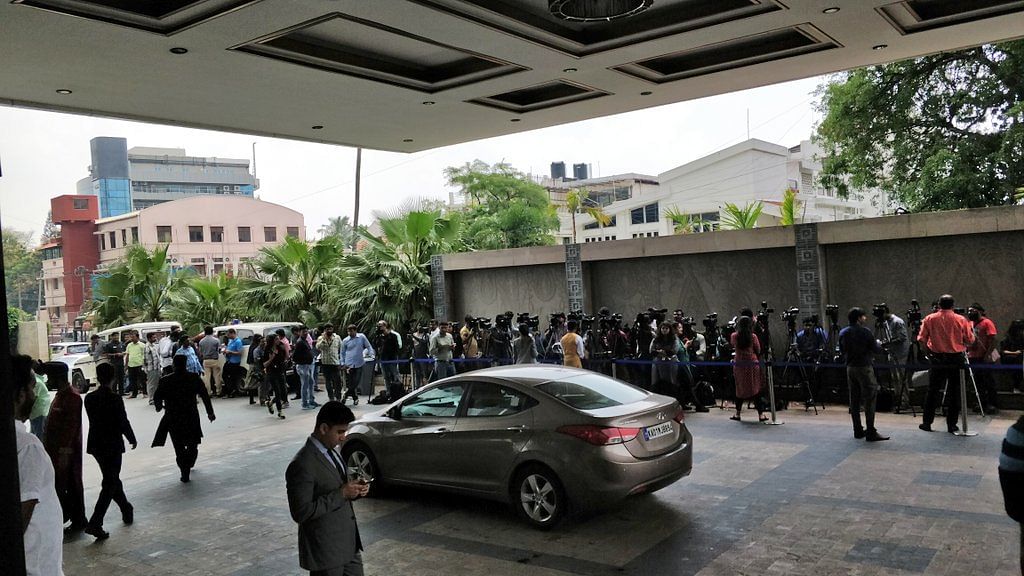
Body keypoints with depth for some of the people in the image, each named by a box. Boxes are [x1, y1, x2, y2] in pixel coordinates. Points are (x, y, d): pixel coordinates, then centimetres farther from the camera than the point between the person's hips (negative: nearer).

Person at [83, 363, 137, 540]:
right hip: (113, 445, -6)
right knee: (110, 484, 1)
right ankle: (95, 523, -8)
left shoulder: (89, 398, -1)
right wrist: (132, 439, 5)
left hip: (95, 444, 6)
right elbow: (123, 422, -13)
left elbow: (92, 419, 7)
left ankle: (126, 509, 37)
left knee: (111, 478, 21)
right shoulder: (115, 399, -18)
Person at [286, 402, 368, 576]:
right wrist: (341, 494, -23)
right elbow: (301, 513, -24)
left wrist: (354, 490, -3)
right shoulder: (302, 465, -22)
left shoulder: (331, 451, 6)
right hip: (325, 551, -8)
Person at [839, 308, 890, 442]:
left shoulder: (843, 333, 6)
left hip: (850, 368, 6)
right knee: (869, 399, -4)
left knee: (854, 400, 10)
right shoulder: (865, 332, -11)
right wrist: (879, 344, 15)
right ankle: (871, 432, -7)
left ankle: (858, 430, 13)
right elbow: (876, 350, -6)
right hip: (864, 368, -6)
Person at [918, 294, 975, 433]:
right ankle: (952, 425, 9)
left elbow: (921, 339, -3)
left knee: (933, 391, 8)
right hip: (956, 359, -1)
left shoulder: (929, 319, -2)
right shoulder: (961, 320, -5)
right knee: (955, 393, 7)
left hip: (937, 359, 1)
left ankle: (927, 423, 11)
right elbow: (970, 340, -1)